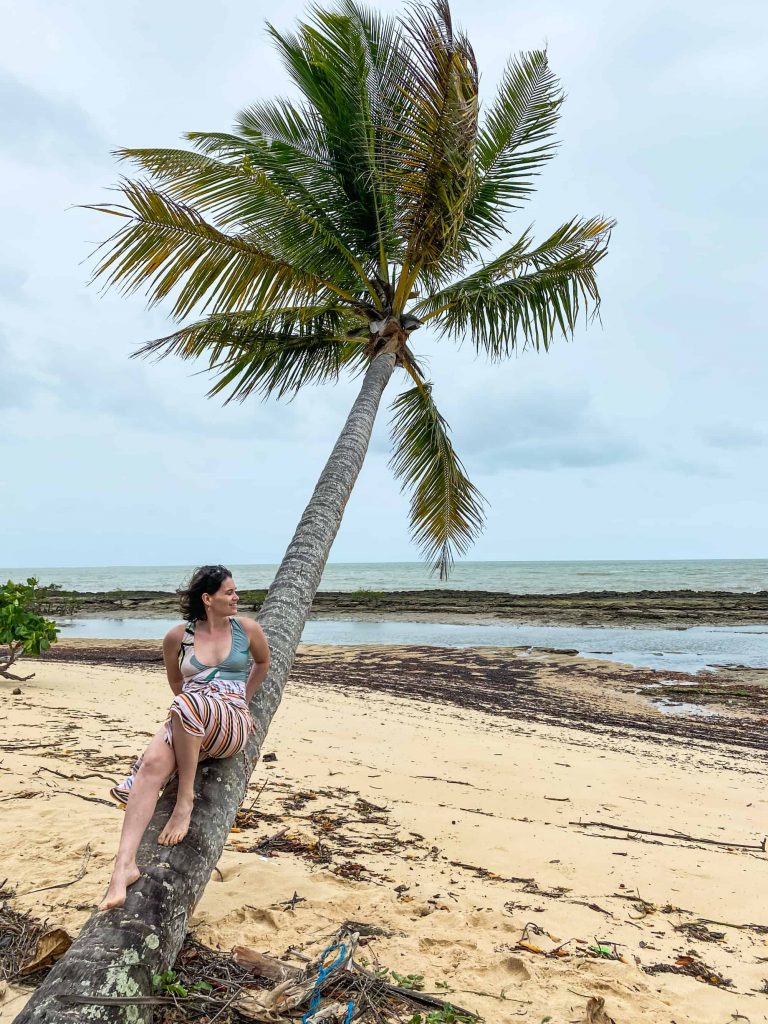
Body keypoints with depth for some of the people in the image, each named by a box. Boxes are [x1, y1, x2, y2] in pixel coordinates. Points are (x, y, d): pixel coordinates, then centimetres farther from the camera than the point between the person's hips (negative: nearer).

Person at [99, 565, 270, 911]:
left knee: (187, 703, -36)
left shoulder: (247, 629, 4)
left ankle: (185, 801, -23)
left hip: (233, 723, -2)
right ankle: (125, 864, -34)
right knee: (154, 763, -31)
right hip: (187, 725, 2)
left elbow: (263, 663, 25)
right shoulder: (178, 636, 6)